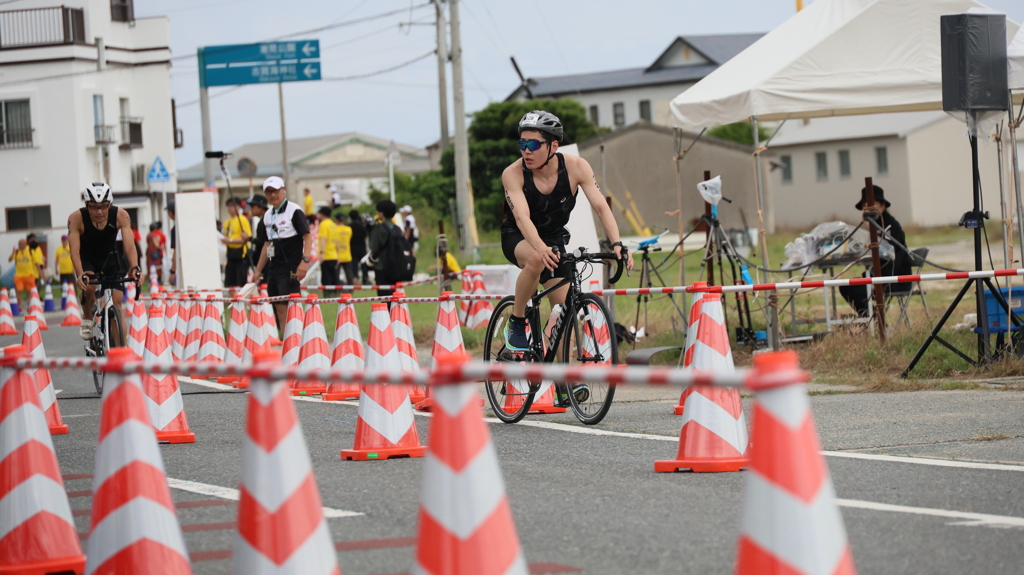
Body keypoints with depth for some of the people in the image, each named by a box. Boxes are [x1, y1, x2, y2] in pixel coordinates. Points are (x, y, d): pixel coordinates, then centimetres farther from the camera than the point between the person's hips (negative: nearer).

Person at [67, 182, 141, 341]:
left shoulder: (120, 216, -26)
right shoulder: (76, 218, -28)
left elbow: (129, 245, -34)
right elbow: (74, 250, -34)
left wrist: (135, 268, -52)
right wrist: (80, 274, -51)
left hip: (110, 257, 1)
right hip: (87, 259, -1)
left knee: (116, 301, -11)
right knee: (89, 287, -30)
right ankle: (87, 319, -1)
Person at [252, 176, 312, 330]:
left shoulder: (294, 211, -7)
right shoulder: (267, 215, 14)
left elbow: (307, 237, -12)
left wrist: (305, 260, -23)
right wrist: (258, 271, 22)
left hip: (290, 268, -7)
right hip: (273, 268, 7)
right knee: (278, 308, 7)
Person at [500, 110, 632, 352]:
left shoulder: (576, 167, -21)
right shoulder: (513, 174, -27)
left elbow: (601, 207, -25)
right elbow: (522, 217, -38)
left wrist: (617, 244, -41)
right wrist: (542, 248, -57)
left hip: (554, 238, 3)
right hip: (518, 239, -3)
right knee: (536, 259, -37)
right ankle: (516, 322, -18)